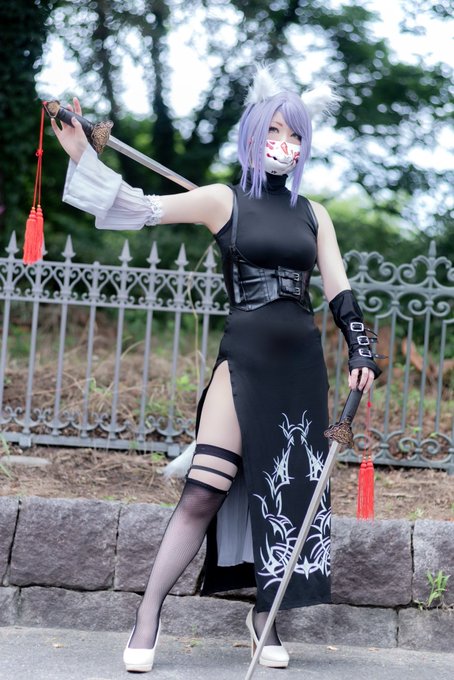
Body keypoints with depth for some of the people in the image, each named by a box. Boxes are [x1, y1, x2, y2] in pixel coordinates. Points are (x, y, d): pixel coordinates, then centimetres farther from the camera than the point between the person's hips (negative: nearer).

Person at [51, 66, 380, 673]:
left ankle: (265, 613, 19)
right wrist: (82, 155, -15)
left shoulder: (312, 214, 11)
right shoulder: (224, 202, 2)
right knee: (204, 491, -11)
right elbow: (139, 208, -5)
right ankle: (149, 615, -3)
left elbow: (340, 291, 12)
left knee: (291, 492, 5)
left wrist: (361, 349, -1)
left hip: (303, 367, 4)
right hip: (245, 361, -4)